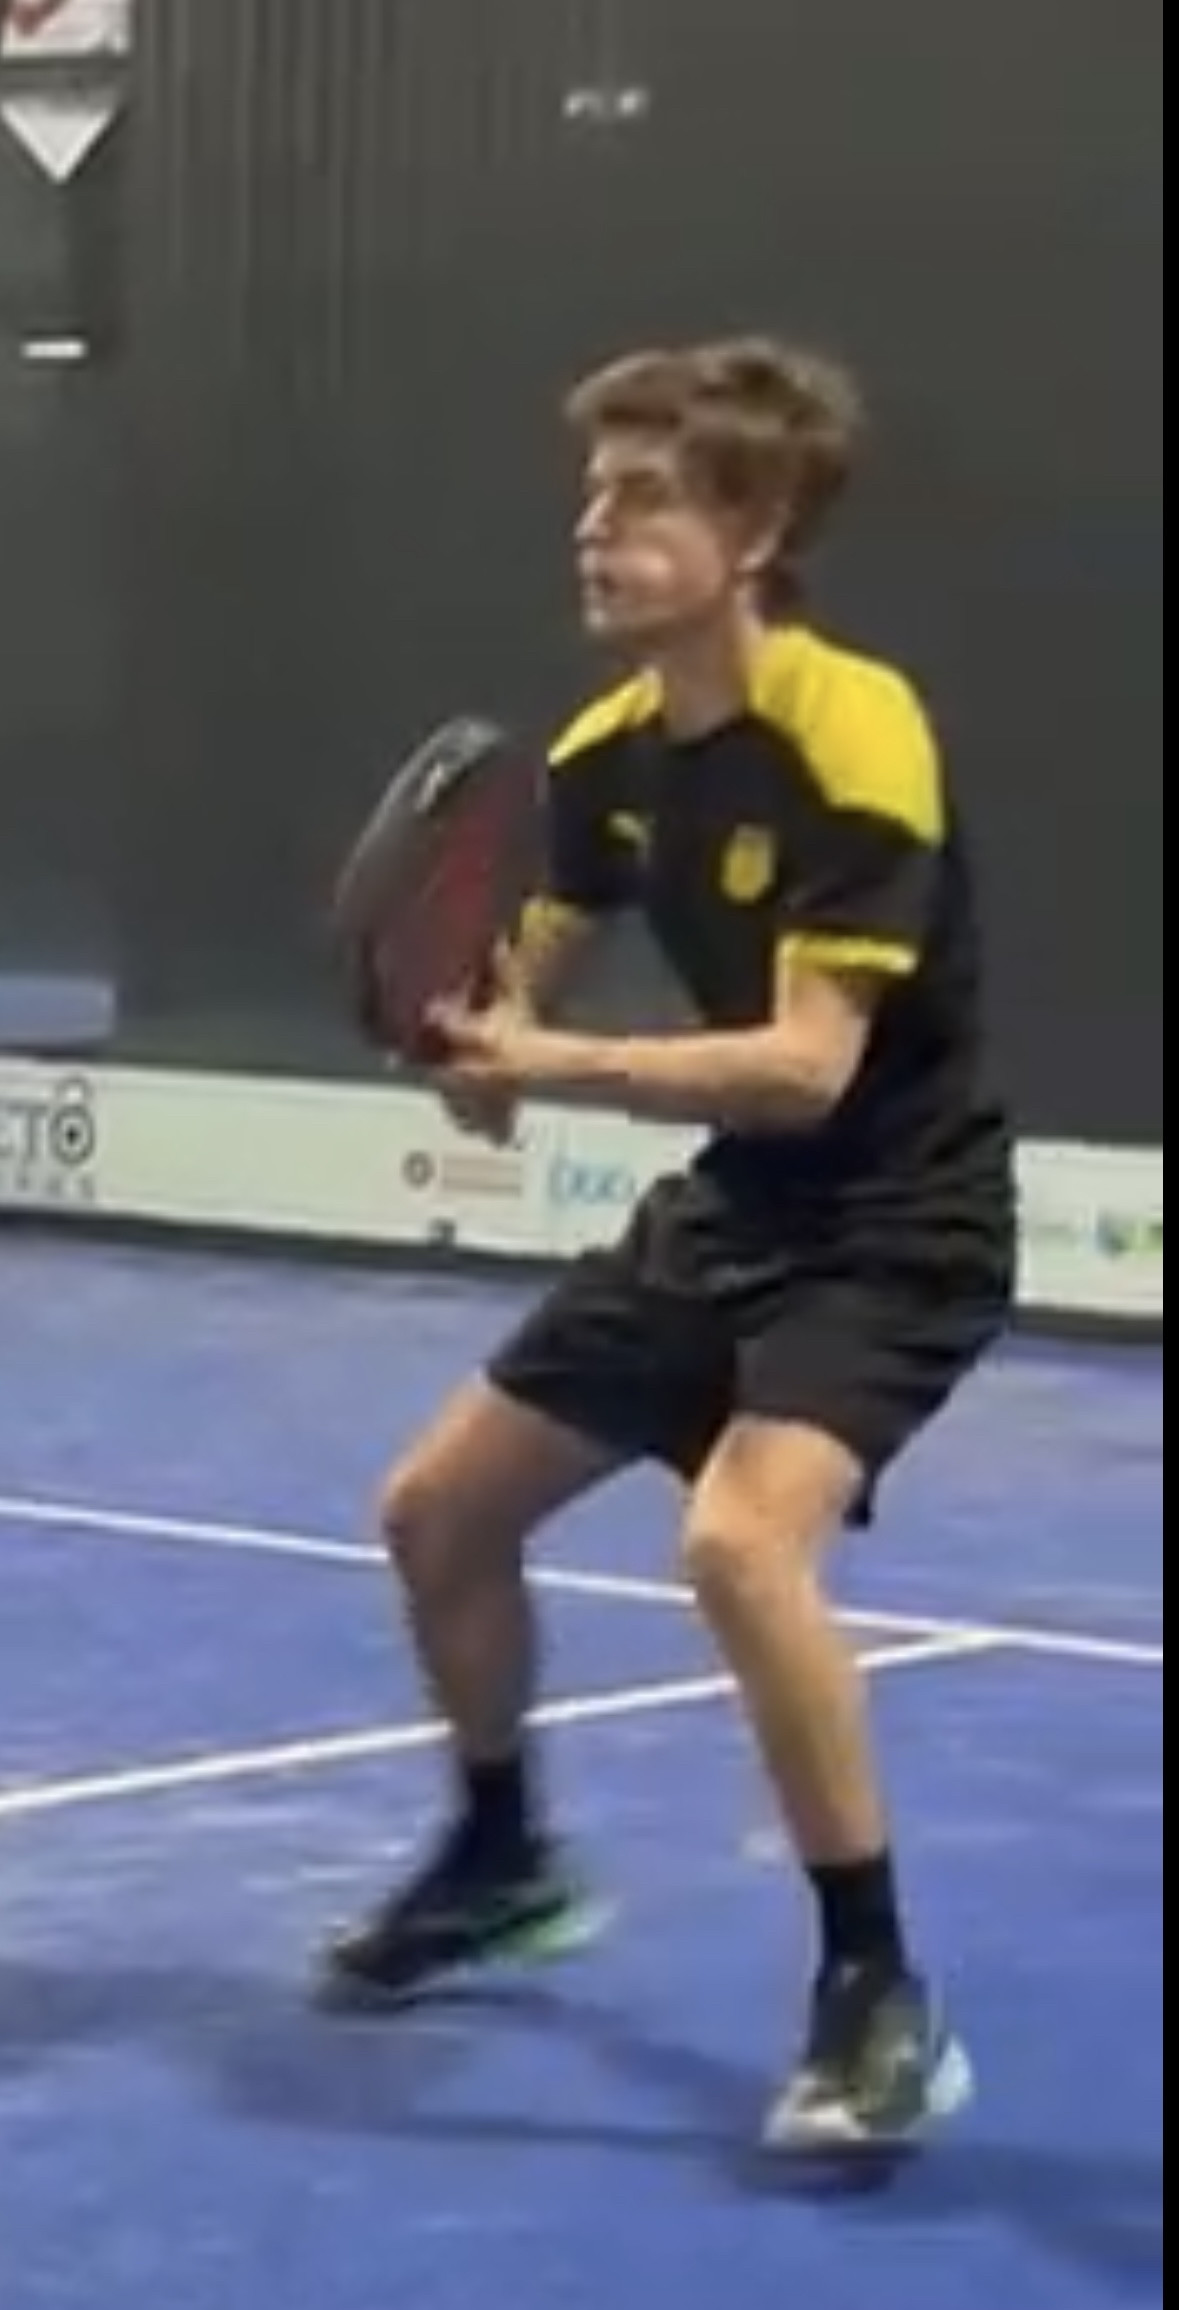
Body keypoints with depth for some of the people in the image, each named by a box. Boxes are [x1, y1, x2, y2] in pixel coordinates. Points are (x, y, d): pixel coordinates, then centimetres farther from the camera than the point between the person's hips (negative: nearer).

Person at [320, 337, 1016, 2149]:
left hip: (901, 1218, -8)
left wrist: (560, 1071, -39)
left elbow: (809, 1065, -31)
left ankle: (883, 1996, -18)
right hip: (733, 1204, 9)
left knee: (739, 1540, -32)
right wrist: (483, 1038, -12)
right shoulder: (609, 751, -1)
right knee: (437, 1512, 13)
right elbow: (527, 980, 11)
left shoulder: (853, 738, -25)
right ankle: (507, 1859, 40)